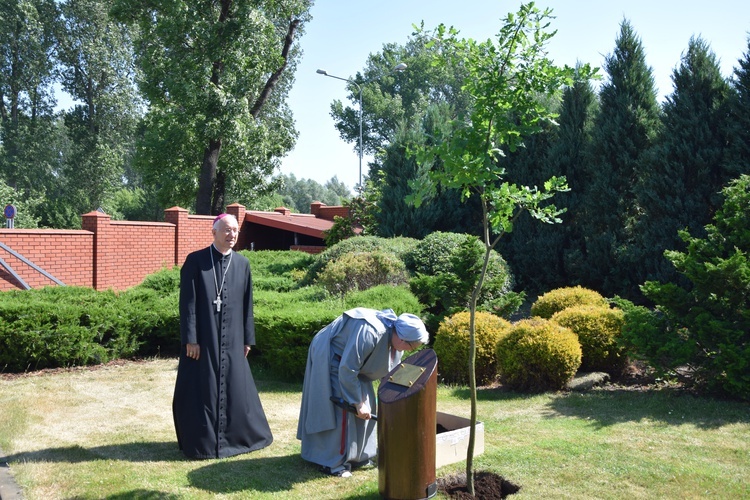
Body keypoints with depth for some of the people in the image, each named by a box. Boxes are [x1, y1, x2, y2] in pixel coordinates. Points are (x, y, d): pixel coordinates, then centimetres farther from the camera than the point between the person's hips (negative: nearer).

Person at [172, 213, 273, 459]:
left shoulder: (242, 264, 5)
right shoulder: (195, 261, -5)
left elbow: (247, 304, 8)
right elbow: (187, 302, -8)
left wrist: (248, 339, 8)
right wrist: (190, 339, -12)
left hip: (231, 341, 3)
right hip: (202, 339, -3)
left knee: (235, 388, 12)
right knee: (202, 390, 4)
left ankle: (239, 435, 29)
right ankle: (201, 442, 19)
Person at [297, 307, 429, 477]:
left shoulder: (394, 337, -10)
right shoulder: (369, 332, -38)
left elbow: (390, 371, 5)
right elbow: (347, 370, -34)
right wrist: (358, 402, -25)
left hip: (350, 359, 9)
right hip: (329, 358, -9)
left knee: (365, 404, 7)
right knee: (340, 408, -11)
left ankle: (357, 456, 19)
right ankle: (332, 462, -1)